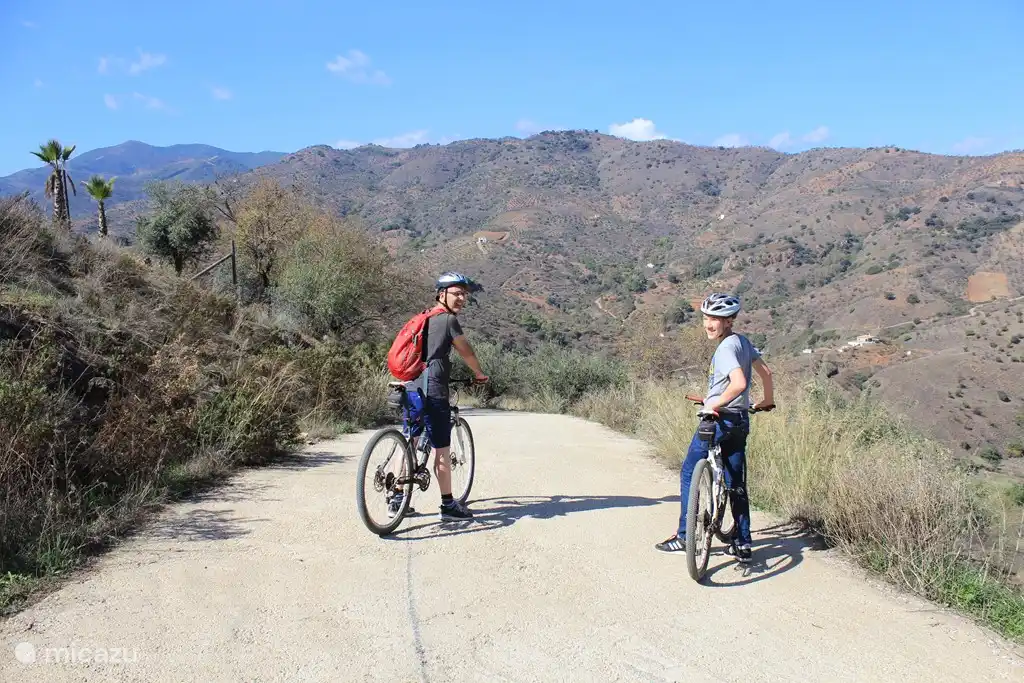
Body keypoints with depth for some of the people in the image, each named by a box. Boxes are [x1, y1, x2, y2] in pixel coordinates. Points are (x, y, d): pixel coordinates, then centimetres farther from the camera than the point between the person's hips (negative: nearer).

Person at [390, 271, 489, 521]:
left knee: (409, 443, 13)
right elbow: (467, 353, 2)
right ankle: (448, 505, 7)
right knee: (442, 450, -1)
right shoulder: (449, 320, -6)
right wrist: (479, 374, 19)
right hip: (433, 391, -9)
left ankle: (397, 500, 18)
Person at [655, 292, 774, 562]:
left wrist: (713, 404, -21)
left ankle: (684, 536, 10)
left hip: (718, 420, -8)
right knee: (736, 484, 12)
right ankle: (743, 544, 14)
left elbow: (739, 383, -32)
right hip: (741, 421, 9)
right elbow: (766, 372, 17)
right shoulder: (743, 342, 9)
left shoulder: (725, 348, -18)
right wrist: (767, 401, 31)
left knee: (689, 474, 7)